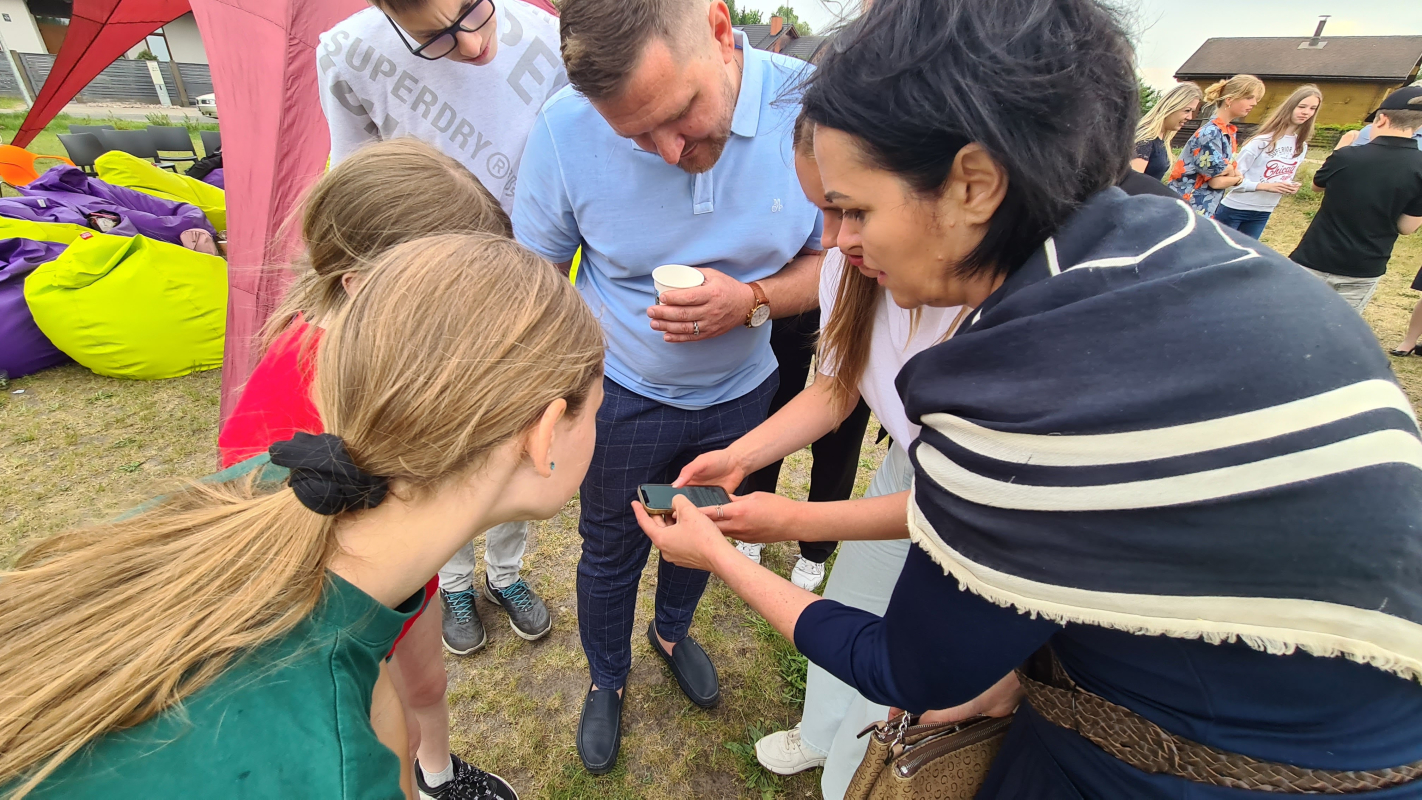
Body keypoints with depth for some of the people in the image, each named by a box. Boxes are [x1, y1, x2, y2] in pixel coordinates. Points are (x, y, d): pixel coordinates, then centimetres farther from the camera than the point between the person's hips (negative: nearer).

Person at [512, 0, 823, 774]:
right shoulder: (565, 129, -22)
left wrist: (751, 301, -28)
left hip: (741, 391, 2)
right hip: (624, 395, -1)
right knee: (609, 549, 16)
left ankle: (672, 630, 59)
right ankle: (606, 680, 49)